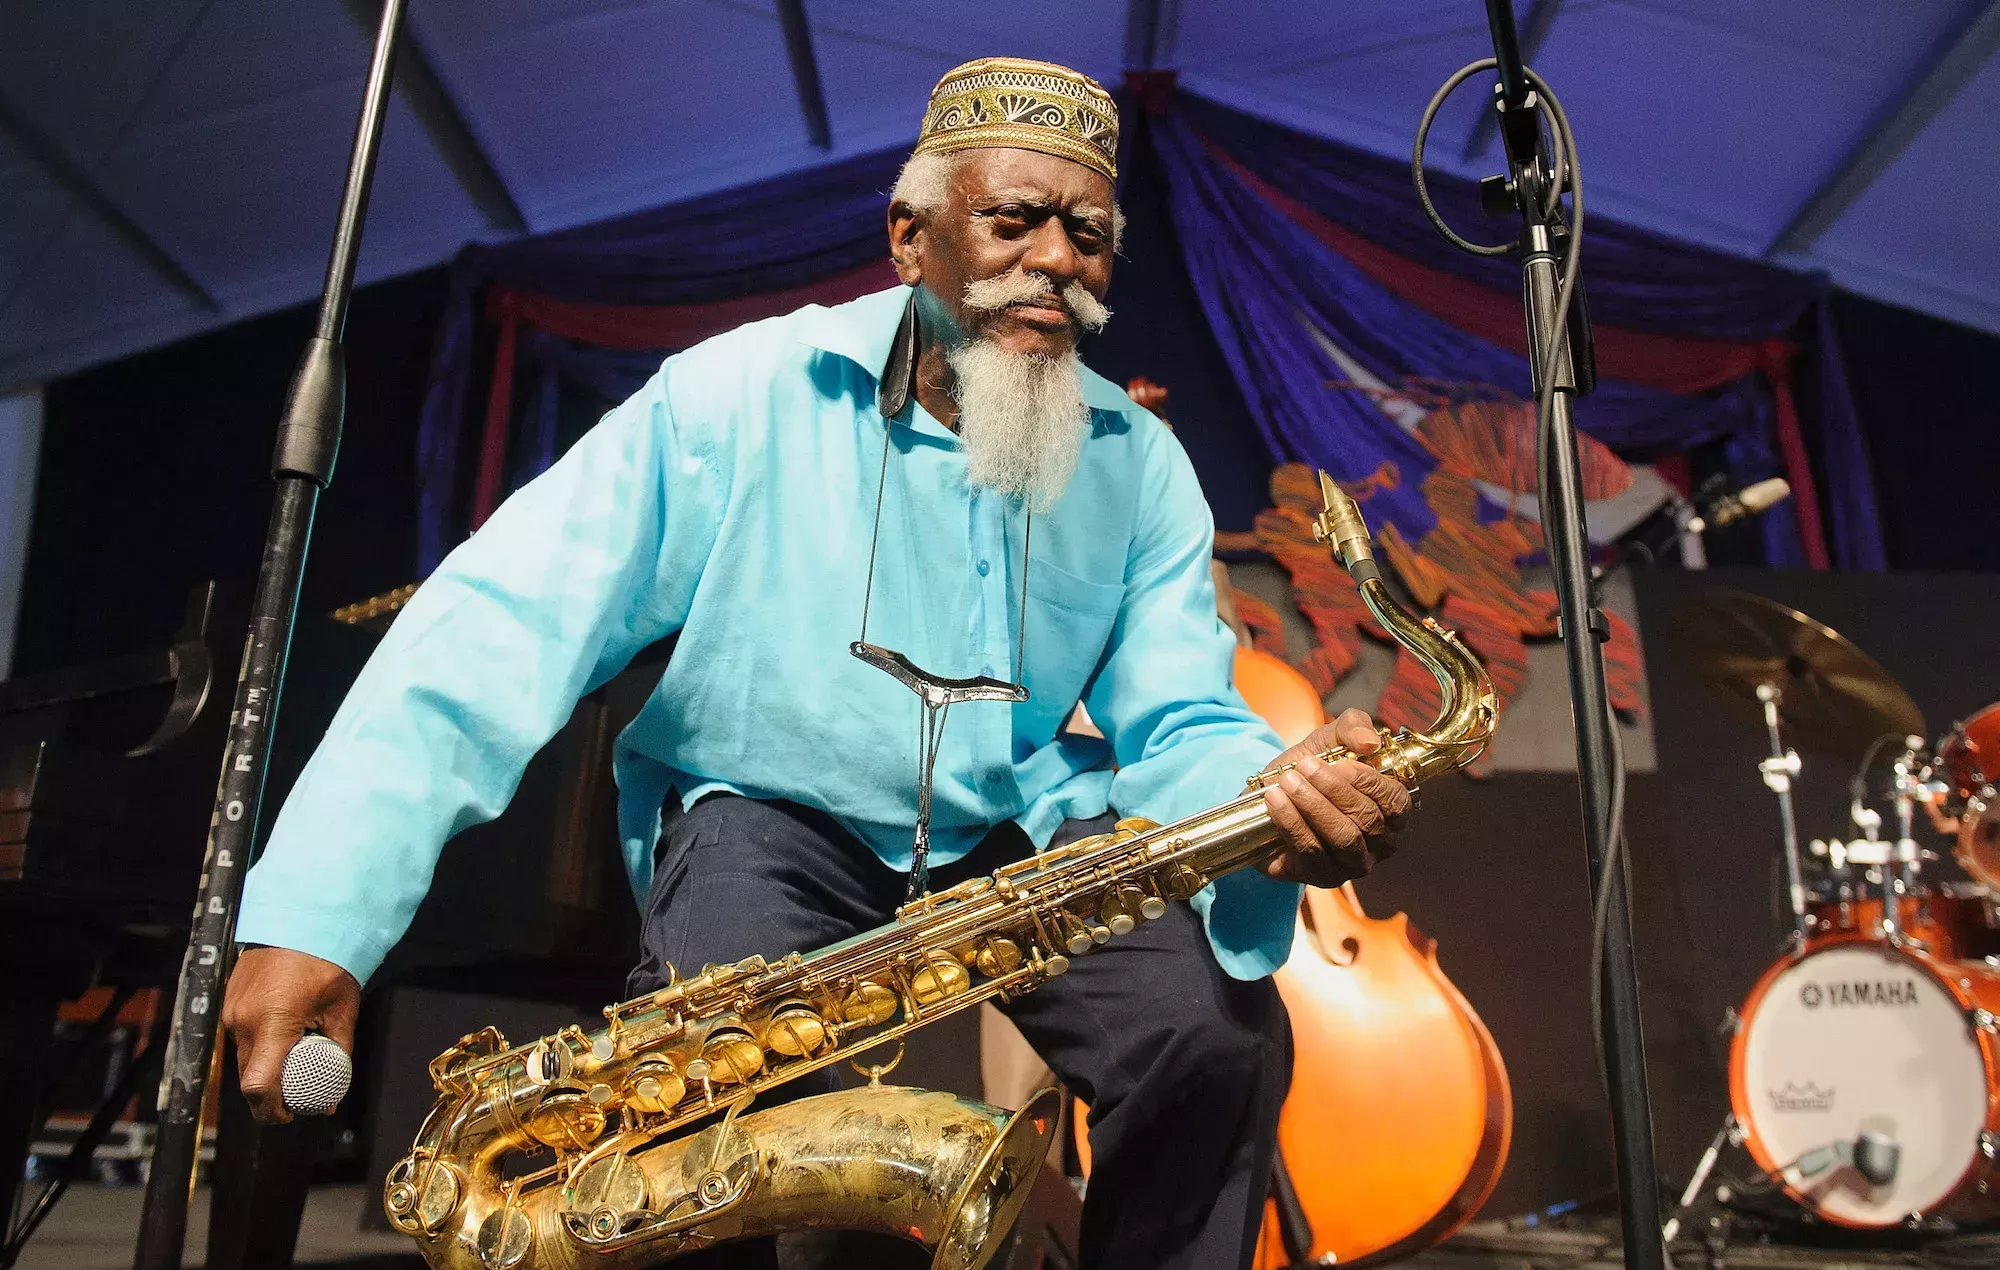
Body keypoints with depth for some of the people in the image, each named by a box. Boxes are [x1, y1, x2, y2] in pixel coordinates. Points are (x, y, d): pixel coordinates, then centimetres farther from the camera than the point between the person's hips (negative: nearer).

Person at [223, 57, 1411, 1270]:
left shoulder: (1142, 463, -3)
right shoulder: (740, 398, -14)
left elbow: (1179, 728, -6)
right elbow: (495, 634, -20)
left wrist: (1281, 803, -32)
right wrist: (312, 915, -29)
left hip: (1020, 829, 3)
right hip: (769, 815, -2)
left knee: (1226, 1038, -20)